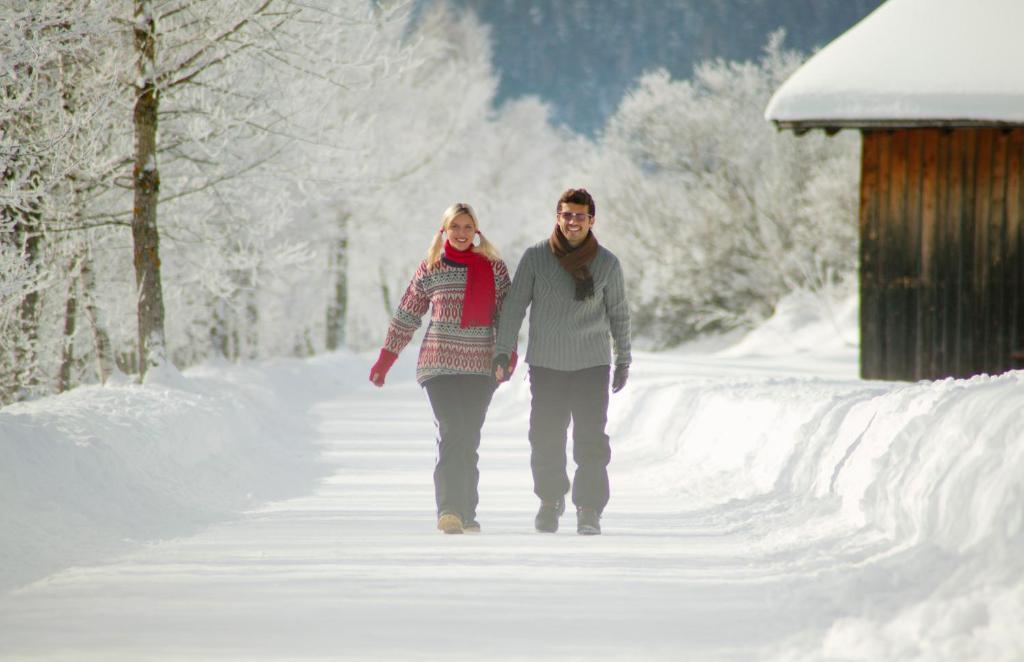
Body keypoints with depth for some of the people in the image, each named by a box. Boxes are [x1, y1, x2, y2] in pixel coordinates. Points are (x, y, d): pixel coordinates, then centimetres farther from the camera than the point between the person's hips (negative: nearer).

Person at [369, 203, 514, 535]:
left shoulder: (494, 268, 7)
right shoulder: (429, 270, 6)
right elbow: (406, 317, 11)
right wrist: (384, 360, 10)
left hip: (480, 367, 2)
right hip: (439, 365, -2)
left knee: (469, 441, 4)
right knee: (451, 432, -18)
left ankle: (466, 514, 10)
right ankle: (449, 509, -26)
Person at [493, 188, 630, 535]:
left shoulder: (607, 263, 0)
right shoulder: (535, 258, -2)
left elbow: (618, 312, 11)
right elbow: (514, 307, 1)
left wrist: (623, 361, 13)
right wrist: (503, 352, -5)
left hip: (592, 363, 0)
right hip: (546, 363, 0)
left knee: (591, 439, -7)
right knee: (545, 438, 3)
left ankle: (589, 509, 0)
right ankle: (551, 500, 25)